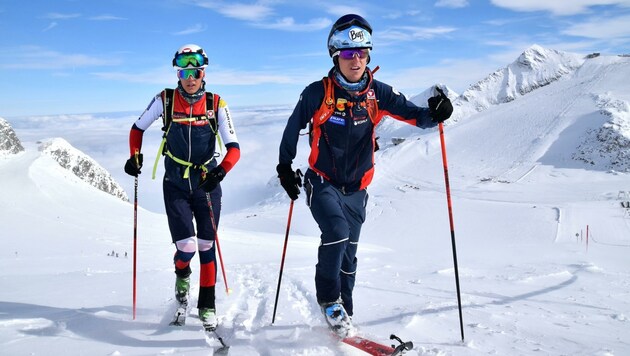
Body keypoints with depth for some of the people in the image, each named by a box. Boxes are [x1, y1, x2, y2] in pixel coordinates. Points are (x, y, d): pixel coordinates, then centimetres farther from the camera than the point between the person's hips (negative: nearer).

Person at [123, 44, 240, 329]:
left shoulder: (216, 105, -5)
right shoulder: (165, 100, -5)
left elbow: (234, 148, -11)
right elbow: (138, 128, 9)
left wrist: (220, 171, -30)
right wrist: (135, 156, -8)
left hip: (207, 185, 1)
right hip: (175, 185, 0)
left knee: (206, 247, 3)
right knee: (186, 247, -8)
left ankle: (207, 305, 20)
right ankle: (182, 274, 30)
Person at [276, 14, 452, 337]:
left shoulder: (377, 93, -4)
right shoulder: (318, 93, -11)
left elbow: (412, 114, -10)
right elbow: (293, 129, 2)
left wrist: (434, 114, -32)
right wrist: (285, 167, 3)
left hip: (356, 189, 3)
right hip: (322, 183, -3)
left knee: (348, 252, 12)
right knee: (337, 232, -26)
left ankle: (341, 313, 29)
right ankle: (328, 299, -5)